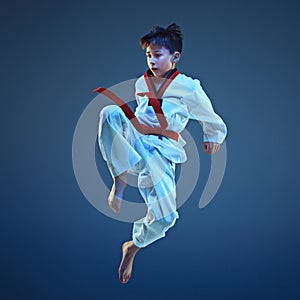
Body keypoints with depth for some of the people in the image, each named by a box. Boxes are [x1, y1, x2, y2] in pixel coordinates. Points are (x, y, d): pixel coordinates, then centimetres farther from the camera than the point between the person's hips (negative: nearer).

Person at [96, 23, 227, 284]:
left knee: (165, 216, -15)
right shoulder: (141, 84, 15)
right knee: (111, 112, -30)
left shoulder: (189, 88, 1)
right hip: (133, 143, 3)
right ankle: (120, 178, -26)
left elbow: (214, 123, 17)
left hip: (161, 152, -2)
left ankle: (133, 247, 18)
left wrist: (213, 140, 31)